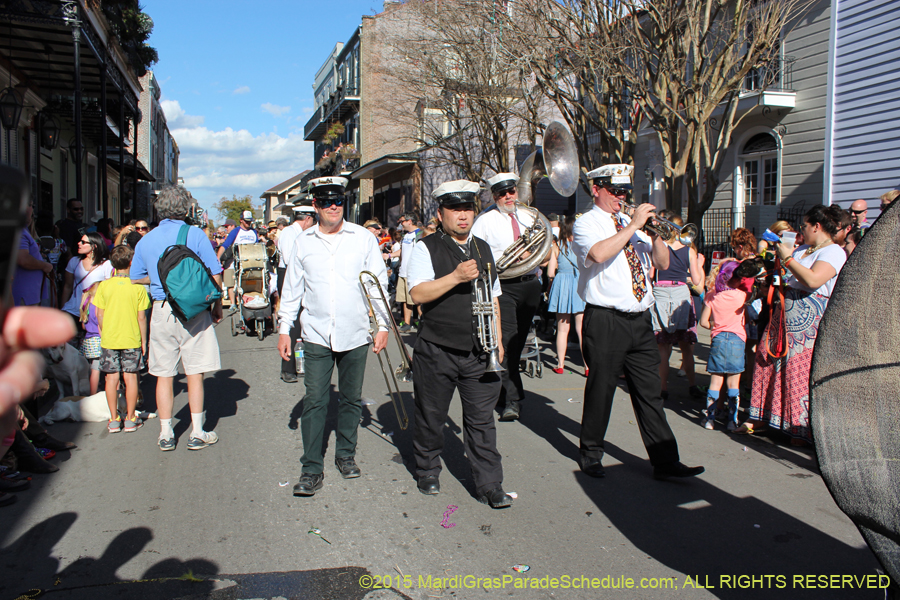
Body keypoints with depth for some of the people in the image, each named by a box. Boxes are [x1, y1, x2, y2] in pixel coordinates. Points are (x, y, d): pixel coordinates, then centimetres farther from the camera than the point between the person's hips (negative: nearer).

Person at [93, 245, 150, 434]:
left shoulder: (104, 286, -2)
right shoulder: (138, 287, -7)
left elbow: (99, 315, 1)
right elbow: (141, 317, -5)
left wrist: (104, 335, 15)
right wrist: (143, 340, 4)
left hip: (109, 340, 2)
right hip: (132, 339, -1)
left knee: (112, 377, 8)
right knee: (130, 377, 5)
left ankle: (114, 420, 13)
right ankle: (130, 419, 10)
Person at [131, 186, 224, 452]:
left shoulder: (146, 240, 6)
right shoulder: (195, 234, -5)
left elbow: (136, 277, 15)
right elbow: (215, 274, -6)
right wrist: (217, 305, 7)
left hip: (161, 310, 3)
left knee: (164, 375, 10)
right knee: (194, 373, 4)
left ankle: (166, 435, 17)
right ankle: (198, 434, 11)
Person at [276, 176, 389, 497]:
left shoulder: (363, 238, 0)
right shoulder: (303, 242, 4)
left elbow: (379, 283, 4)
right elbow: (292, 288, 10)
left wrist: (383, 324, 1)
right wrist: (284, 328, 9)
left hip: (355, 335, 0)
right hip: (316, 335, 0)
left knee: (352, 399, 12)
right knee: (314, 402, -1)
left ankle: (346, 455, 30)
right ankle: (311, 469, 8)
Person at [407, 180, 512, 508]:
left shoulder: (483, 249, 14)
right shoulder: (426, 248, -3)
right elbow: (418, 293, -17)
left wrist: (497, 339, 14)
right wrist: (456, 277, -24)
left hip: (479, 352, 4)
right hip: (436, 351, -3)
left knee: (482, 419, 5)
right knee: (431, 417, 11)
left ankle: (490, 487, 15)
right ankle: (427, 472, 33)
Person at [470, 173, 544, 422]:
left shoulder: (530, 218, 16)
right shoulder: (485, 221, 1)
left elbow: (548, 251, 15)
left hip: (530, 284, 5)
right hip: (502, 286, -5)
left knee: (519, 341, 13)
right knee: (507, 340, -15)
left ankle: (501, 390, 30)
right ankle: (511, 399, -13)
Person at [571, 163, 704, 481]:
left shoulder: (631, 223, 18)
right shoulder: (586, 224, -2)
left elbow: (662, 263, 14)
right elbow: (599, 253, -25)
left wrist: (656, 234, -3)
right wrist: (633, 226, -18)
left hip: (640, 320, 6)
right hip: (605, 321, -6)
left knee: (650, 392, 7)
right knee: (601, 390, 4)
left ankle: (665, 462, 12)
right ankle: (591, 454, 22)